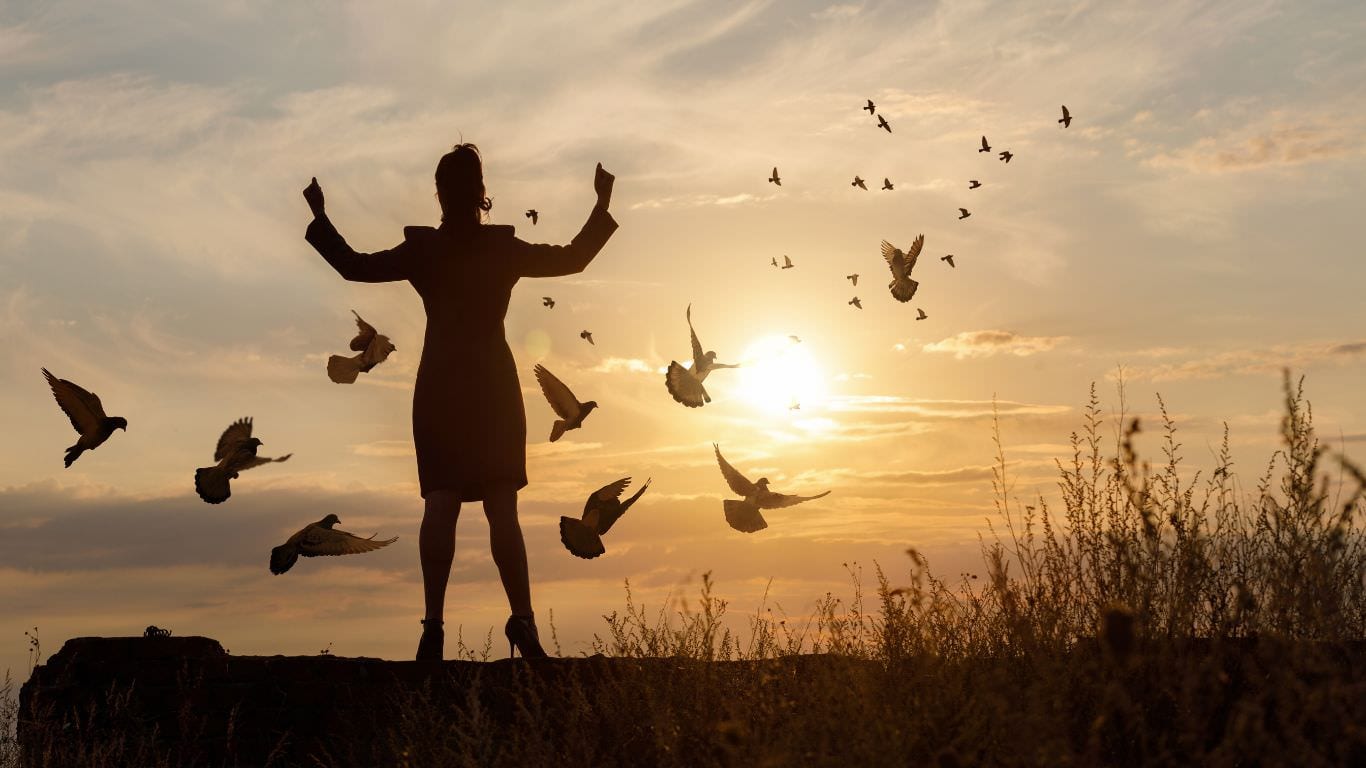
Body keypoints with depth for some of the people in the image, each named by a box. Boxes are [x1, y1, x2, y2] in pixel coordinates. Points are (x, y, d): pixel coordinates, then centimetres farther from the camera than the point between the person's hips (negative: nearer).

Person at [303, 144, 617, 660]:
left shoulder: (422, 251, -2)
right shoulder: (505, 249, -2)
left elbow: (354, 266, 5)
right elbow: (574, 259, 7)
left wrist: (320, 217, 16)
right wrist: (603, 205, 16)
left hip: (440, 389, 0)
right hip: (495, 388, 0)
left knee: (440, 504, -3)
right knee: (502, 509, 2)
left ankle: (434, 624, -14)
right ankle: (522, 622, -2)